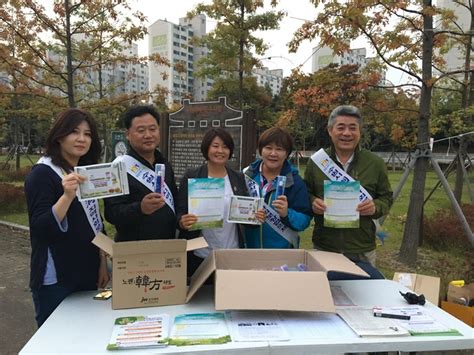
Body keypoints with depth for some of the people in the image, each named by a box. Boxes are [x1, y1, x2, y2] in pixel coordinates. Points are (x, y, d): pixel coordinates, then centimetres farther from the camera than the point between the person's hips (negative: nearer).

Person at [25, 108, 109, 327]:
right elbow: (40, 228, -19)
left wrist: (103, 263, 10)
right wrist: (68, 196, -33)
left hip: (87, 275, 7)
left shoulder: (87, 174, 10)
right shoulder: (42, 173, -11)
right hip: (55, 281, -6)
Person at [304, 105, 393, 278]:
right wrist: (312, 202, -14)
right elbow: (305, 194, 8)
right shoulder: (316, 161, 0)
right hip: (323, 247, 0)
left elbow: (386, 198, 8)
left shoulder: (375, 163, 1)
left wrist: (375, 207, -14)